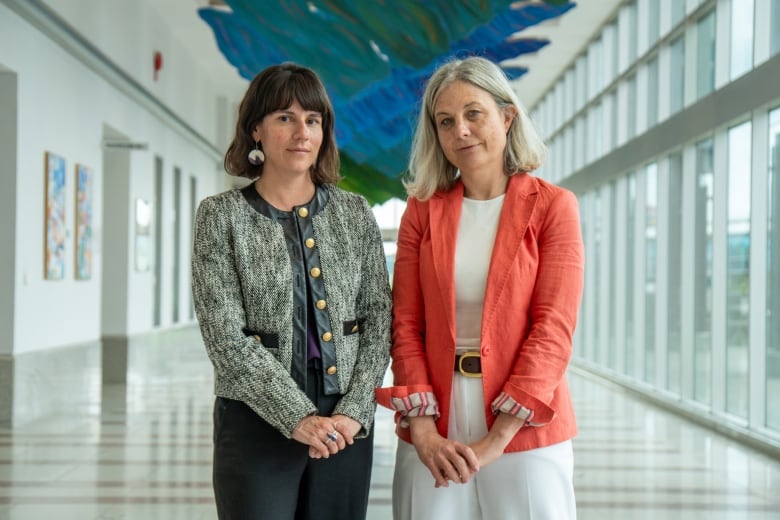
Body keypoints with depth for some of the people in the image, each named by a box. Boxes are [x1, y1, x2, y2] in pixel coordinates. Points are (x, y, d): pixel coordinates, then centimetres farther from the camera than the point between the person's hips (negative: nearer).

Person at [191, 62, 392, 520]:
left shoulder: (354, 213, 6)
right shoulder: (221, 216, -2)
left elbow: (379, 320, 4)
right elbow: (226, 336, -9)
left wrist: (353, 412, -8)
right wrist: (297, 418, -14)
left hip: (346, 424, 3)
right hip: (258, 422, -2)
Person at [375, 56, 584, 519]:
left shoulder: (552, 206, -2)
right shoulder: (422, 210, 6)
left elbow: (554, 328, -8)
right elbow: (406, 325, 2)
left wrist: (498, 437, -14)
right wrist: (423, 429, -10)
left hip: (524, 432, -2)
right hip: (434, 433, 2)